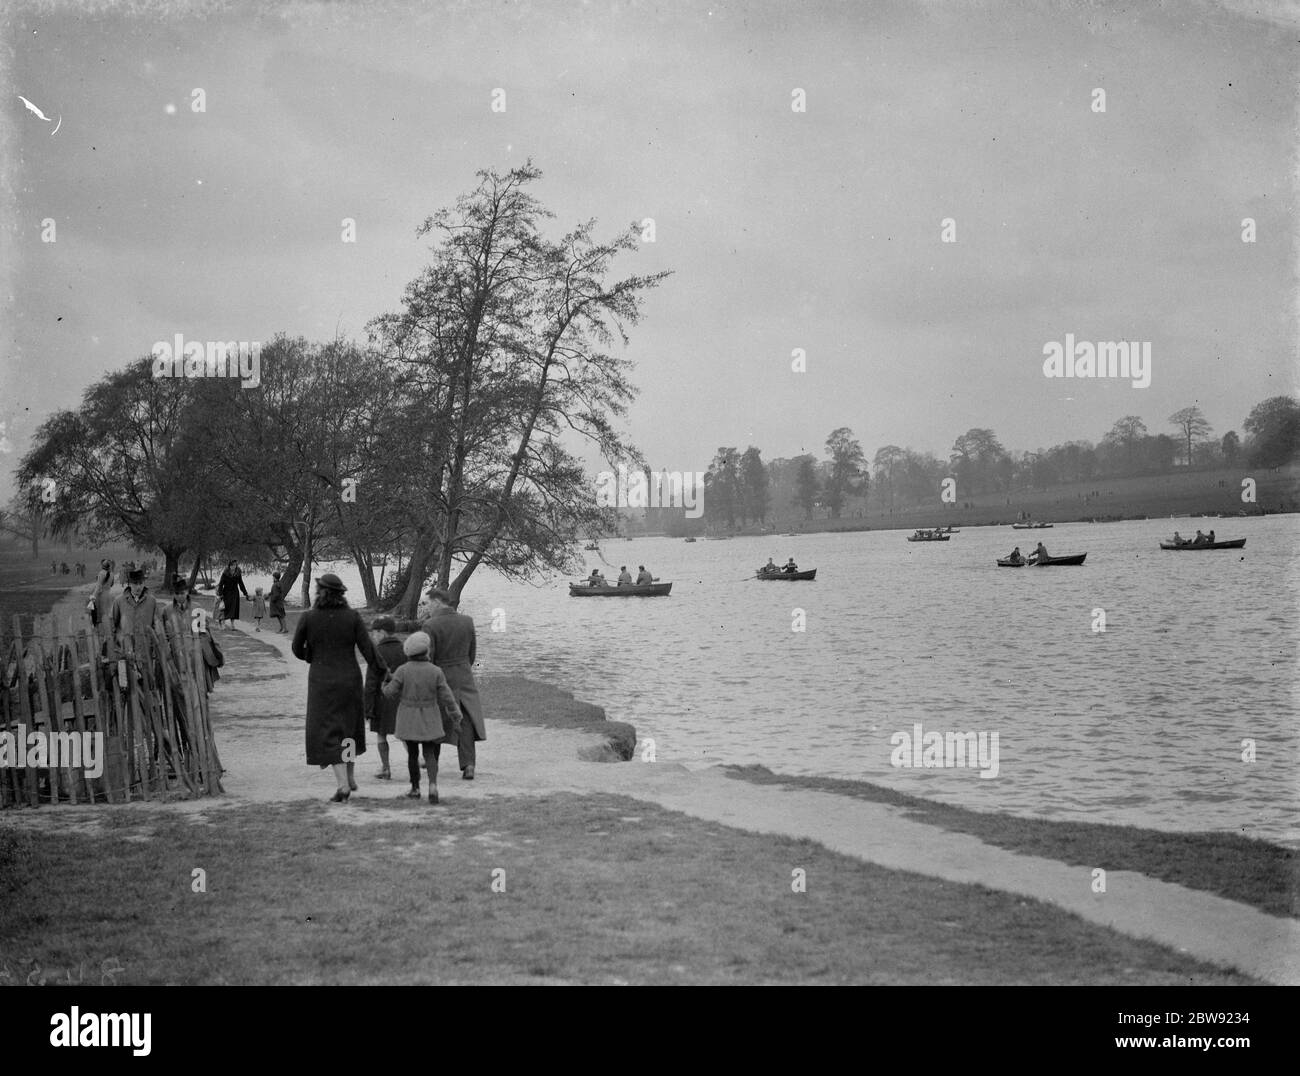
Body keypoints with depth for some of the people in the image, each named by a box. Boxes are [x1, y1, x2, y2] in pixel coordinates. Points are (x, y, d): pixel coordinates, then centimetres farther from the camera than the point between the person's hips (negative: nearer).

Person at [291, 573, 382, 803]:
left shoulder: (308, 617, -8)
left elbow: (297, 649, 1)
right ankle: (351, 777, 29)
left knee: (328, 733, 2)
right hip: (350, 680, 2)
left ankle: (343, 785, -9)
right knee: (349, 726, 23)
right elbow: (367, 649, -7)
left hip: (321, 681, -2)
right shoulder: (352, 616, -5)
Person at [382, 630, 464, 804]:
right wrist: (456, 716, 4)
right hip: (429, 720, 0)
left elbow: (391, 692, -7)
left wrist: (386, 684, 16)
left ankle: (415, 788, 21)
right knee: (429, 753, 4)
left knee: (412, 753, 14)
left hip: (408, 720, 0)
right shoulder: (436, 672, -9)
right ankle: (433, 785, -18)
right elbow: (446, 697, -7)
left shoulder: (403, 671, -11)